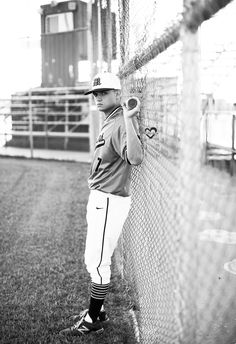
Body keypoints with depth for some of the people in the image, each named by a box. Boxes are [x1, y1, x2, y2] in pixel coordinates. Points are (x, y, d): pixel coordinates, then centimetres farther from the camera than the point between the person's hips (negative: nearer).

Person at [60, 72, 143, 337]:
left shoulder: (122, 123, -19)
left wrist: (129, 119, -40)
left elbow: (135, 158, -38)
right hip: (100, 198, 10)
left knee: (96, 262, -2)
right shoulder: (109, 122, 13)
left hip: (110, 201, -10)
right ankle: (97, 310, 34)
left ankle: (93, 321, 12)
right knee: (95, 260, 19)